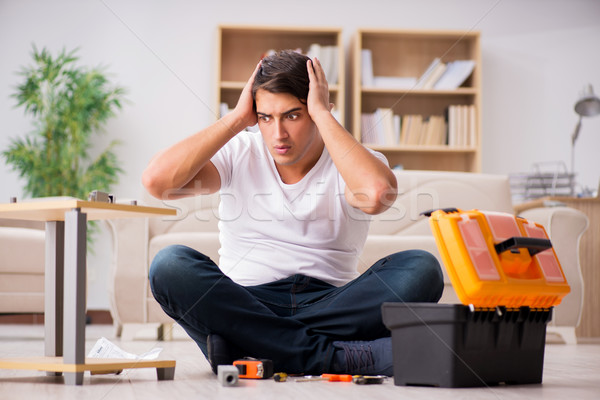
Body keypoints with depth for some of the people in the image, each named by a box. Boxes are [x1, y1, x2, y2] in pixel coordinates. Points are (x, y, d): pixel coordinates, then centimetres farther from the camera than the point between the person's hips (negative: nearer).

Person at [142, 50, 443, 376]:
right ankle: (336, 357, -30)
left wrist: (322, 114, -13)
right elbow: (156, 180, -13)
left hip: (329, 307, 0)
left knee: (421, 269, -24)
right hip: (243, 308, 0)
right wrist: (237, 118, -7)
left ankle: (240, 348, -29)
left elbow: (376, 195, -25)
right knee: (169, 265, -28)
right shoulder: (238, 155, 6)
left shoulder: (350, 163, 3)